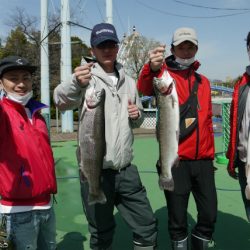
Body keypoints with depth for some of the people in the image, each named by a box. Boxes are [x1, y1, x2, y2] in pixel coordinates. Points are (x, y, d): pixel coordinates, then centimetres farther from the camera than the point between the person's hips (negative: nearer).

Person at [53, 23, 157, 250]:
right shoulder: (87, 77, -5)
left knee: (147, 225, 12)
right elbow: (61, 101, -27)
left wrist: (137, 116, -1)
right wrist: (76, 84, -48)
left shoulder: (128, 82, 12)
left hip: (126, 170, 5)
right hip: (95, 171, -4)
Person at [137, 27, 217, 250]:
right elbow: (145, 89, -26)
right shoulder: (164, 75, -2)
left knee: (209, 214, 11)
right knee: (177, 218, 5)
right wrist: (152, 69, -46)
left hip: (203, 160, 5)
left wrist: (211, 154, 17)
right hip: (176, 160, -5)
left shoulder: (203, 82, 15)